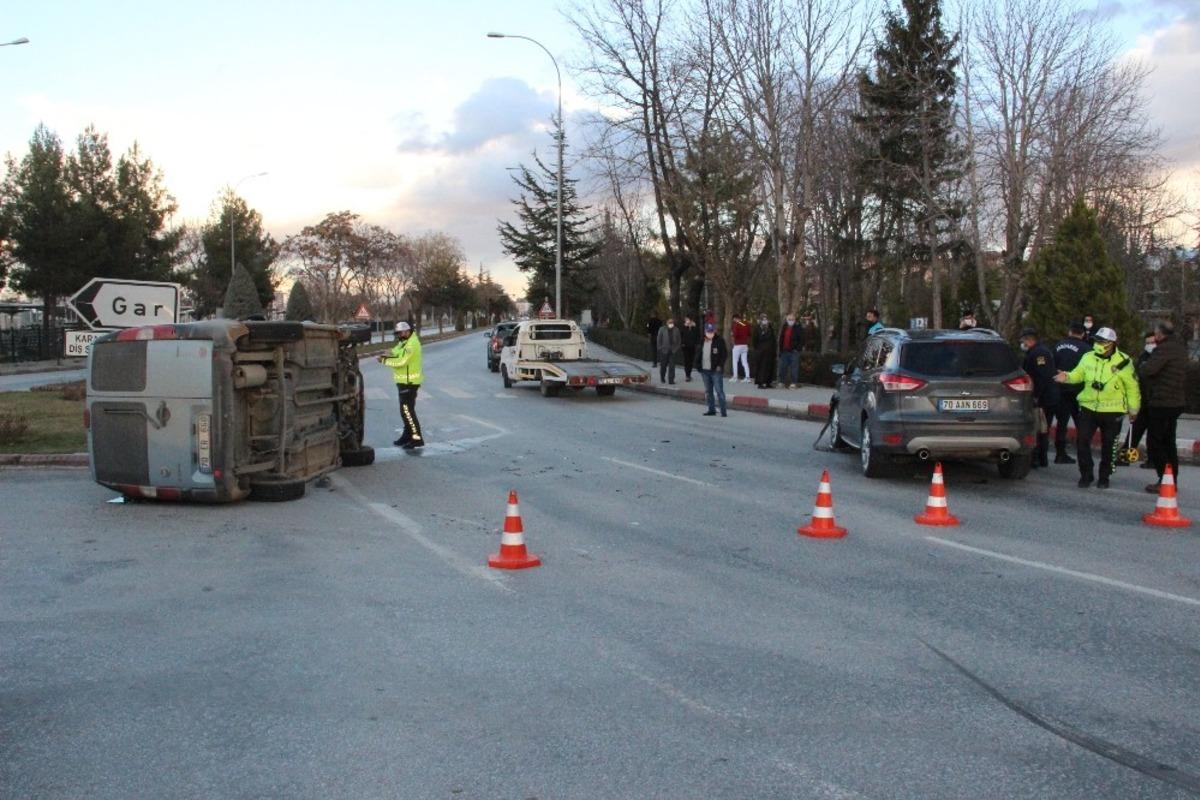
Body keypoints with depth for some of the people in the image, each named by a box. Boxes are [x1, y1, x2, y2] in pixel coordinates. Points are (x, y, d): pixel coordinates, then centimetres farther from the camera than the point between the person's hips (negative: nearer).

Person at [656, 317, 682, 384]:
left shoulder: (676, 330, 3)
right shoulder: (662, 329, -2)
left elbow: (679, 341, 8)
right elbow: (659, 340, 0)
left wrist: (677, 349, 0)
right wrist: (660, 349, -4)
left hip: (673, 351, 1)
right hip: (664, 351, -1)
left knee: (672, 366, -4)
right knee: (663, 365, 10)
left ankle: (671, 380, 0)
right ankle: (662, 378, 31)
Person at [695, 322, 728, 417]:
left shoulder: (719, 341, -5)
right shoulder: (702, 342, 11)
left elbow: (724, 354, -6)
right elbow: (698, 354, 16)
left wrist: (720, 365, -14)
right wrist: (698, 365, 4)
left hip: (716, 370, -6)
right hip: (704, 370, 6)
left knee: (719, 391, -6)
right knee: (708, 391, 11)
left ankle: (723, 411, -3)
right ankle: (711, 409, 20)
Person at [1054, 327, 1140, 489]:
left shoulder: (1123, 362, -9)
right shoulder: (1088, 358, 1)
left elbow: (1132, 387, -1)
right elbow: (1078, 374, 10)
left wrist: (1133, 409, 3)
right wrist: (1067, 377, -13)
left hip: (1112, 411, -3)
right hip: (1088, 407, 3)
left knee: (1108, 445, 8)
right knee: (1082, 441, -3)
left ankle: (1104, 477, 22)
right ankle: (1086, 475, 12)